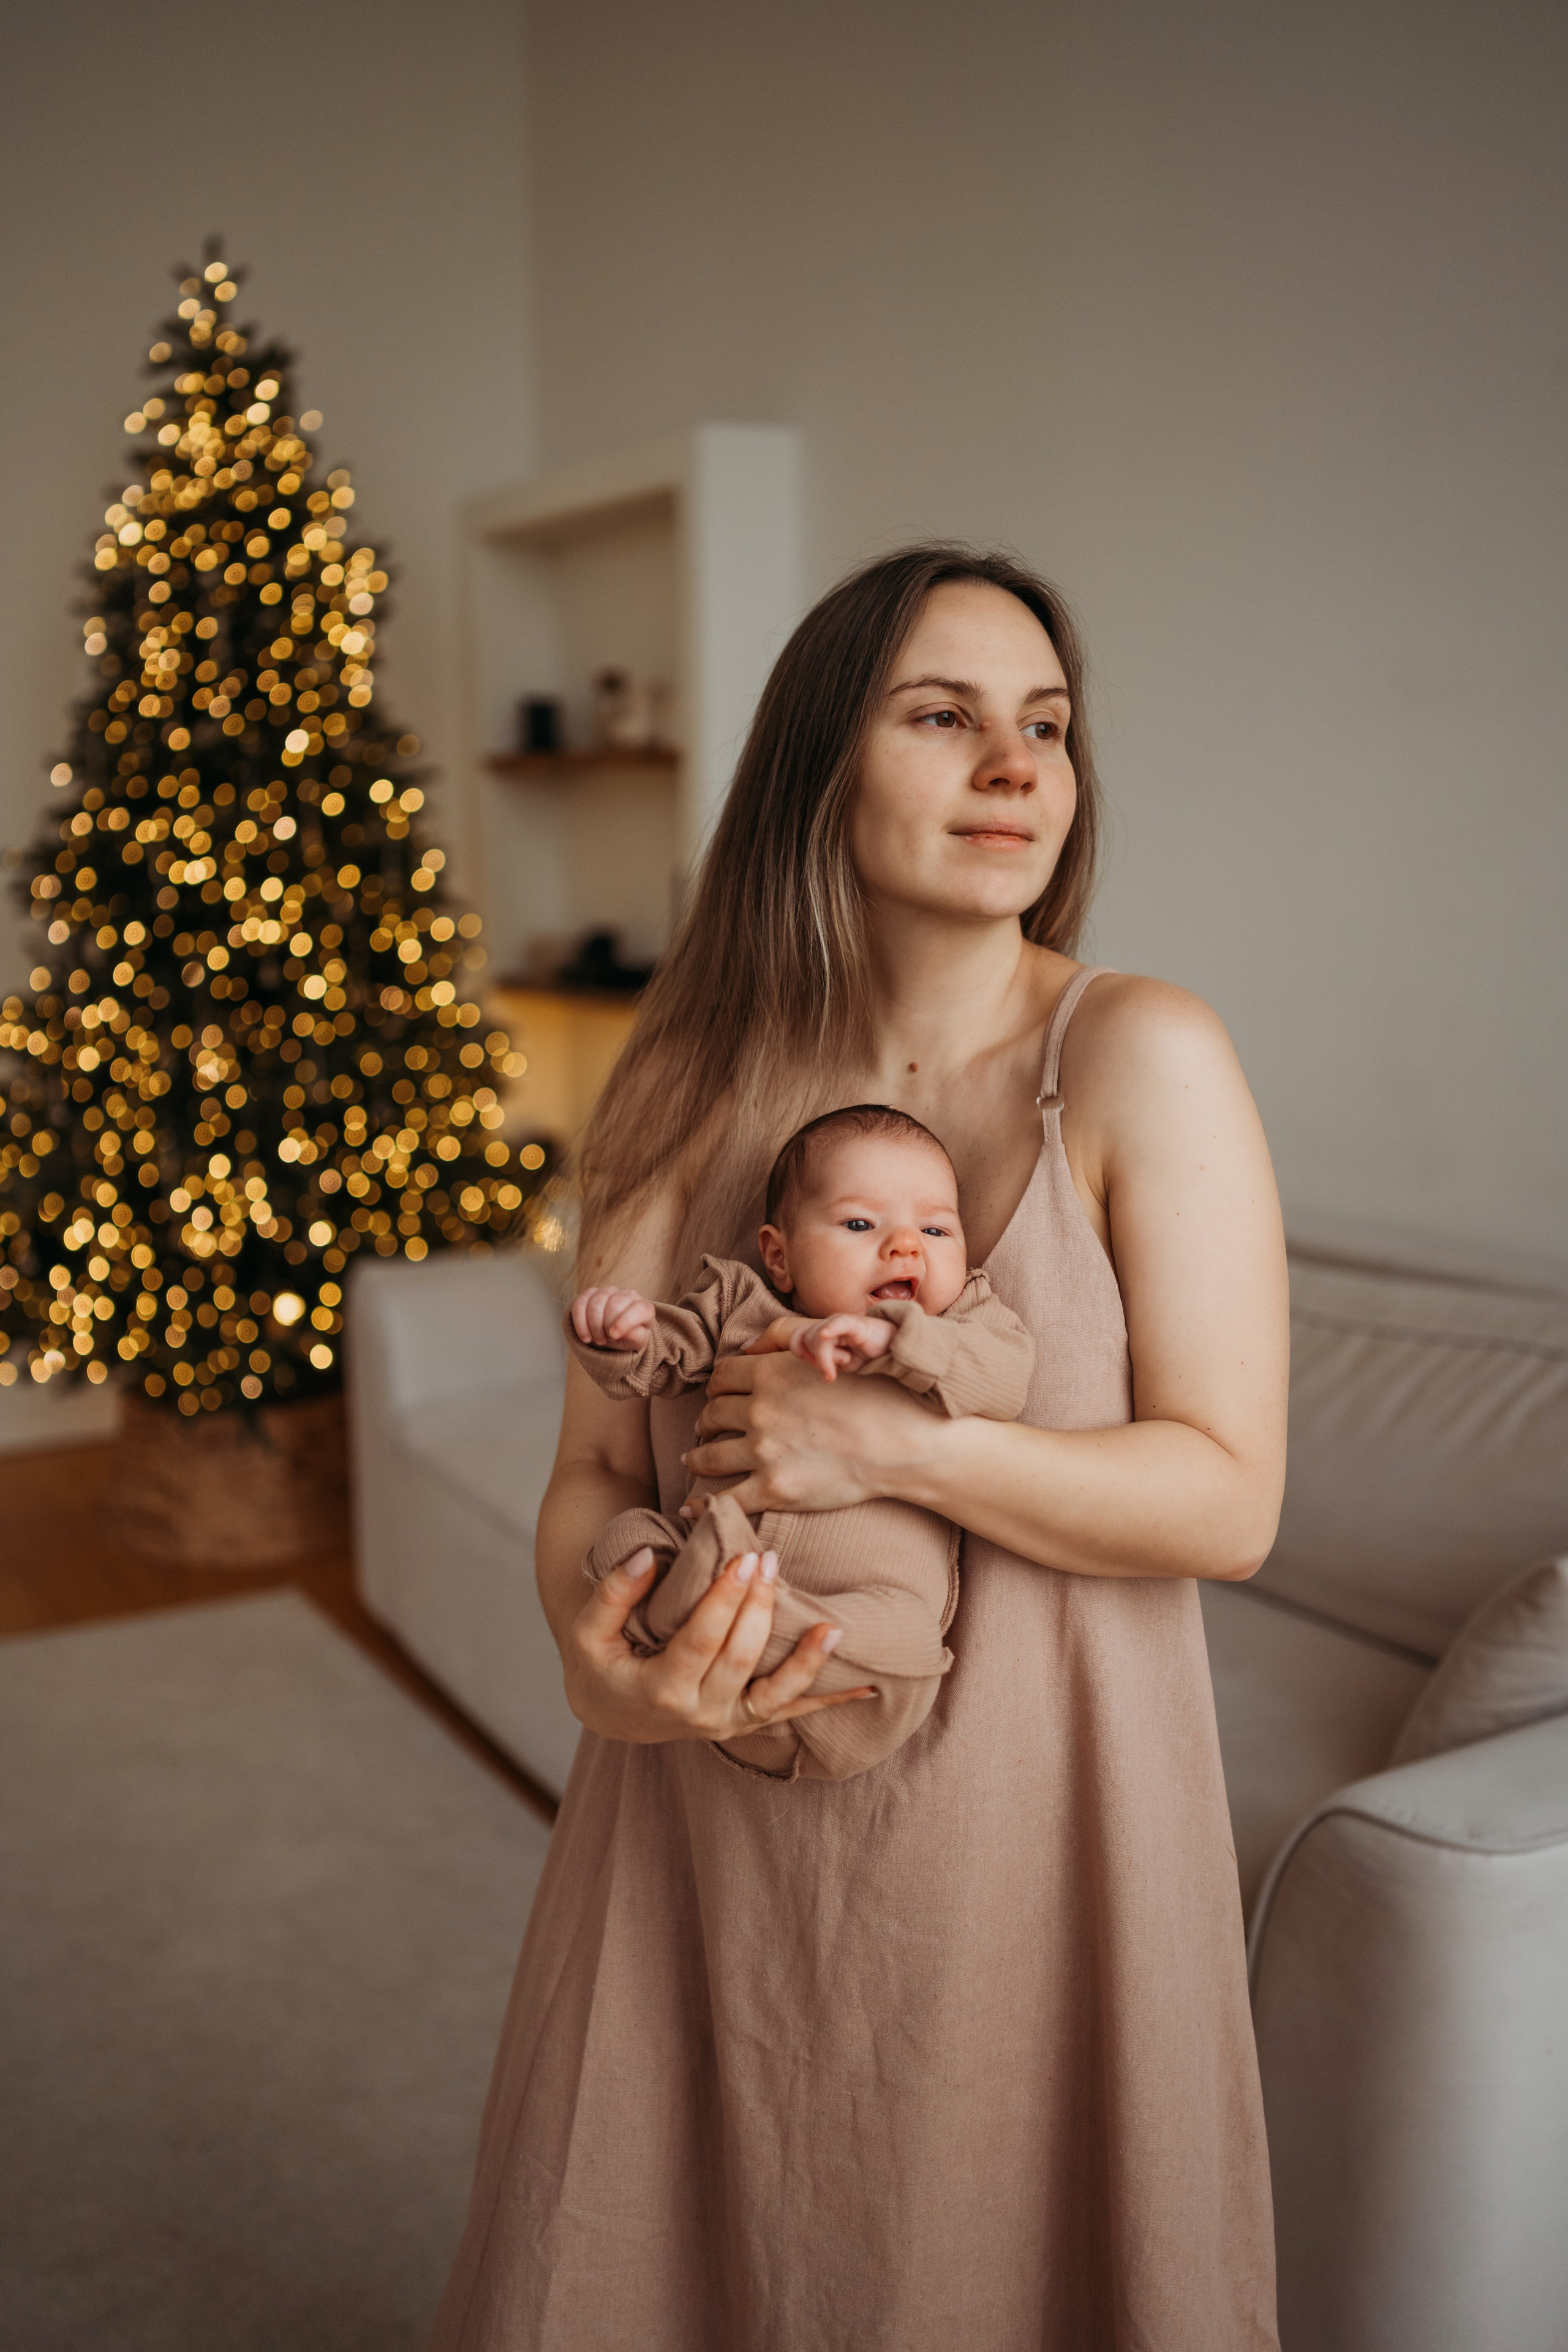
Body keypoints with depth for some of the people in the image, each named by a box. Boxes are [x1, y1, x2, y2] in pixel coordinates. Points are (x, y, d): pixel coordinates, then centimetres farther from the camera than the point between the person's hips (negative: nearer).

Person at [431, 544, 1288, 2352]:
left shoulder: (1141, 1060, -13)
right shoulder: (691, 1089, -3)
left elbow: (1228, 1500, -14)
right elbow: (597, 1467, -1)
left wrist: (894, 1445, -23)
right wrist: (596, 1654, -21)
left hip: (1022, 1813, -2)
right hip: (718, 1816, 3)